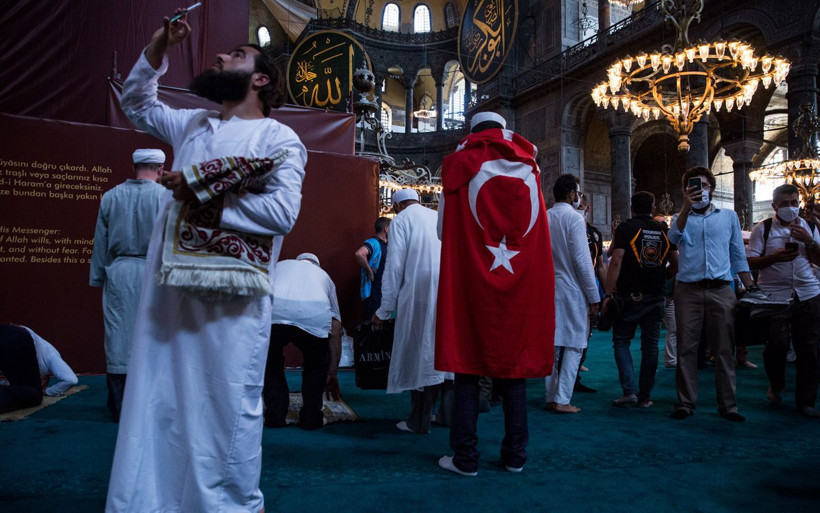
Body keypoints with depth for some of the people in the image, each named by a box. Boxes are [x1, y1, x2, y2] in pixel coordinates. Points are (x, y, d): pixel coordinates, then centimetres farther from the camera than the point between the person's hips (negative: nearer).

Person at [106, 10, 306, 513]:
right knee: (158, 399, 11)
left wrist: (205, 194, -12)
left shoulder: (280, 140, 0)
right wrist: (158, 47, 23)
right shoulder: (194, 124, 20)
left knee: (231, 405, 0)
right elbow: (138, 102, 36)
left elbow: (282, 211, -15)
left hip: (231, 293, -6)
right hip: (171, 285, 6)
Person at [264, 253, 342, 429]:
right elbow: (335, 331, 35)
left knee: (271, 361, 29)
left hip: (272, 310, 0)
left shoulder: (280, 265, 41)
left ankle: (274, 416, 27)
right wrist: (332, 374, 41)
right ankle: (310, 418, 28)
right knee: (315, 365, 29)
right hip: (315, 315, 0)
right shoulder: (323, 275, 38)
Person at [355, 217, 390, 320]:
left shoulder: (385, 244, 13)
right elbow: (359, 254, -38)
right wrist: (369, 271, -26)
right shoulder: (373, 242, -17)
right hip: (373, 291, -9)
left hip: (384, 289, 9)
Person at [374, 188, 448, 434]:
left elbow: (394, 266, -5)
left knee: (418, 352, 1)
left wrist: (385, 309, -1)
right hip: (447, 296, 5)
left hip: (418, 294, -5)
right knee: (436, 353, 14)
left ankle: (419, 420, 4)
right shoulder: (439, 217, 17)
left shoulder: (400, 220, 2)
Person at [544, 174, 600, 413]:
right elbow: (582, 260, -13)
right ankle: (562, 400, 1)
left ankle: (551, 397, 17)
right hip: (572, 290, -6)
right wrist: (594, 297, -7)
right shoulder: (574, 217, -9)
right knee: (573, 346, 2)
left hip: (548, 290, 6)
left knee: (552, 344, 11)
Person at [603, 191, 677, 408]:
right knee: (650, 345, 8)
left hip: (630, 295, -3)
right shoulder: (663, 230, 8)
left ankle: (629, 390, -4)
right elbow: (676, 264, 9)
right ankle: (645, 396, 13)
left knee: (621, 341, 7)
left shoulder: (625, 228, -4)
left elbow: (616, 262, -13)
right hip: (656, 296, 3)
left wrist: (608, 294, -11)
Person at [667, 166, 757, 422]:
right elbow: (674, 236, -11)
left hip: (721, 290, 1)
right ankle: (686, 403, 5)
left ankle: (727, 404, 11)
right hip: (688, 290, -1)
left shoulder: (728, 216, 16)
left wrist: (750, 288, 7)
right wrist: (686, 207, -23)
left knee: (724, 349, 3)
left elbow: (738, 255, 15)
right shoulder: (681, 217, 13)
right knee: (686, 348, -1)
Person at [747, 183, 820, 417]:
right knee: (777, 345, -8)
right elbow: (750, 262, -3)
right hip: (774, 295, -3)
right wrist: (775, 257, -18)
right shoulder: (763, 229, 2)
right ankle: (776, 386, 21)